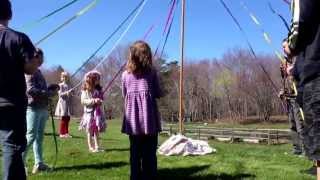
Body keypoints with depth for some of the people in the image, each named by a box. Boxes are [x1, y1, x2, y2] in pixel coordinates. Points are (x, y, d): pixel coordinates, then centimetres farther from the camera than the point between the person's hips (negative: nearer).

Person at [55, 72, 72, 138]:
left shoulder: (68, 85, 13)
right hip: (63, 102, -6)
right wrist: (66, 93, -25)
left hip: (68, 103, 6)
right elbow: (60, 94, -11)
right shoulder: (61, 85, -4)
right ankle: (62, 133, 2)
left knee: (67, 118, 6)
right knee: (63, 118, -4)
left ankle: (66, 133, 13)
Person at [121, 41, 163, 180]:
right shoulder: (152, 72, -2)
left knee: (135, 153, 9)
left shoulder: (125, 74, 5)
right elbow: (158, 94, 3)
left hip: (132, 121, 2)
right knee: (149, 153, 4)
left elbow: (125, 96, 11)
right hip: (149, 119, -2)